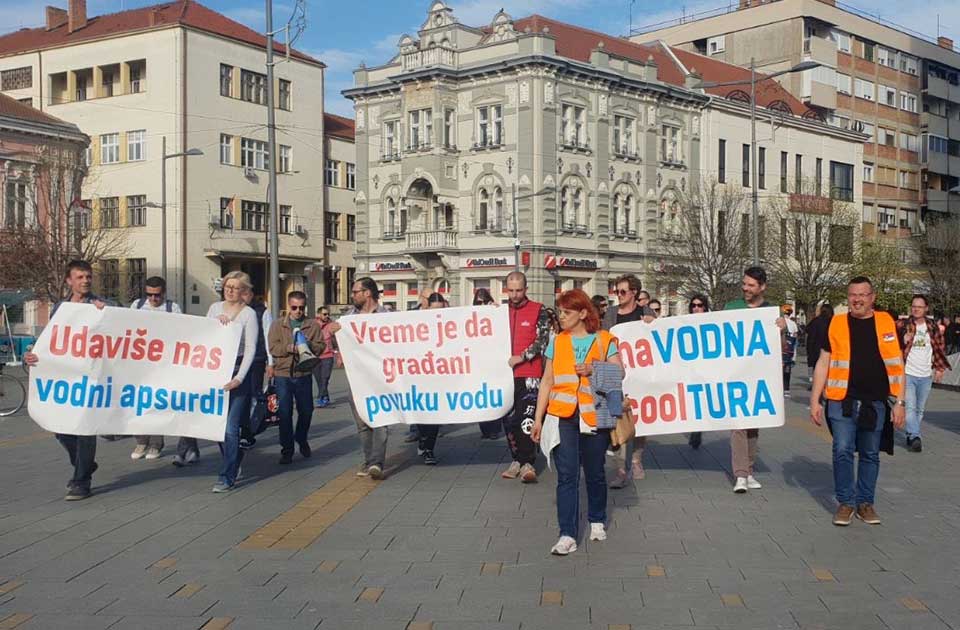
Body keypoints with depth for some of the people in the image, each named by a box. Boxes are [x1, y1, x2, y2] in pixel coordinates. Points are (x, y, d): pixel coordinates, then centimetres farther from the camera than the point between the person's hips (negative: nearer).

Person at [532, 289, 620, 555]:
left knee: (595, 473, 11)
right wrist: (538, 418, 5)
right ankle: (567, 536, -5)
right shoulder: (557, 342, 10)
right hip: (563, 416, 1)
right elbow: (547, 381, 9)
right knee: (566, 476, -5)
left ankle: (597, 521, 33)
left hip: (594, 416, -1)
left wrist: (594, 369, -17)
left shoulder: (604, 340, 4)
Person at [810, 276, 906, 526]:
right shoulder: (837, 324, 3)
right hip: (843, 402, -1)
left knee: (870, 455, 9)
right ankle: (846, 503, 10)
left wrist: (900, 402, 2)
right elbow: (823, 364, 5)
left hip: (875, 403, 1)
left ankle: (865, 503, 22)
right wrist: (815, 401, 1)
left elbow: (897, 365, 7)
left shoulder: (886, 323, 5)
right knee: (842, 451, -4)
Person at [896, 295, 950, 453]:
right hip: (908, 373, -4)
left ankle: (911, 436, 23)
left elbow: (939, 348, 13)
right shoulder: (902, 325, -4)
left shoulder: (933, 327, 6)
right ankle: (914, 437, -18)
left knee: (919, 409, 11)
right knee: (910, 407, -14)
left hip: (926, 376, 4)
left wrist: (940, 368, 8)